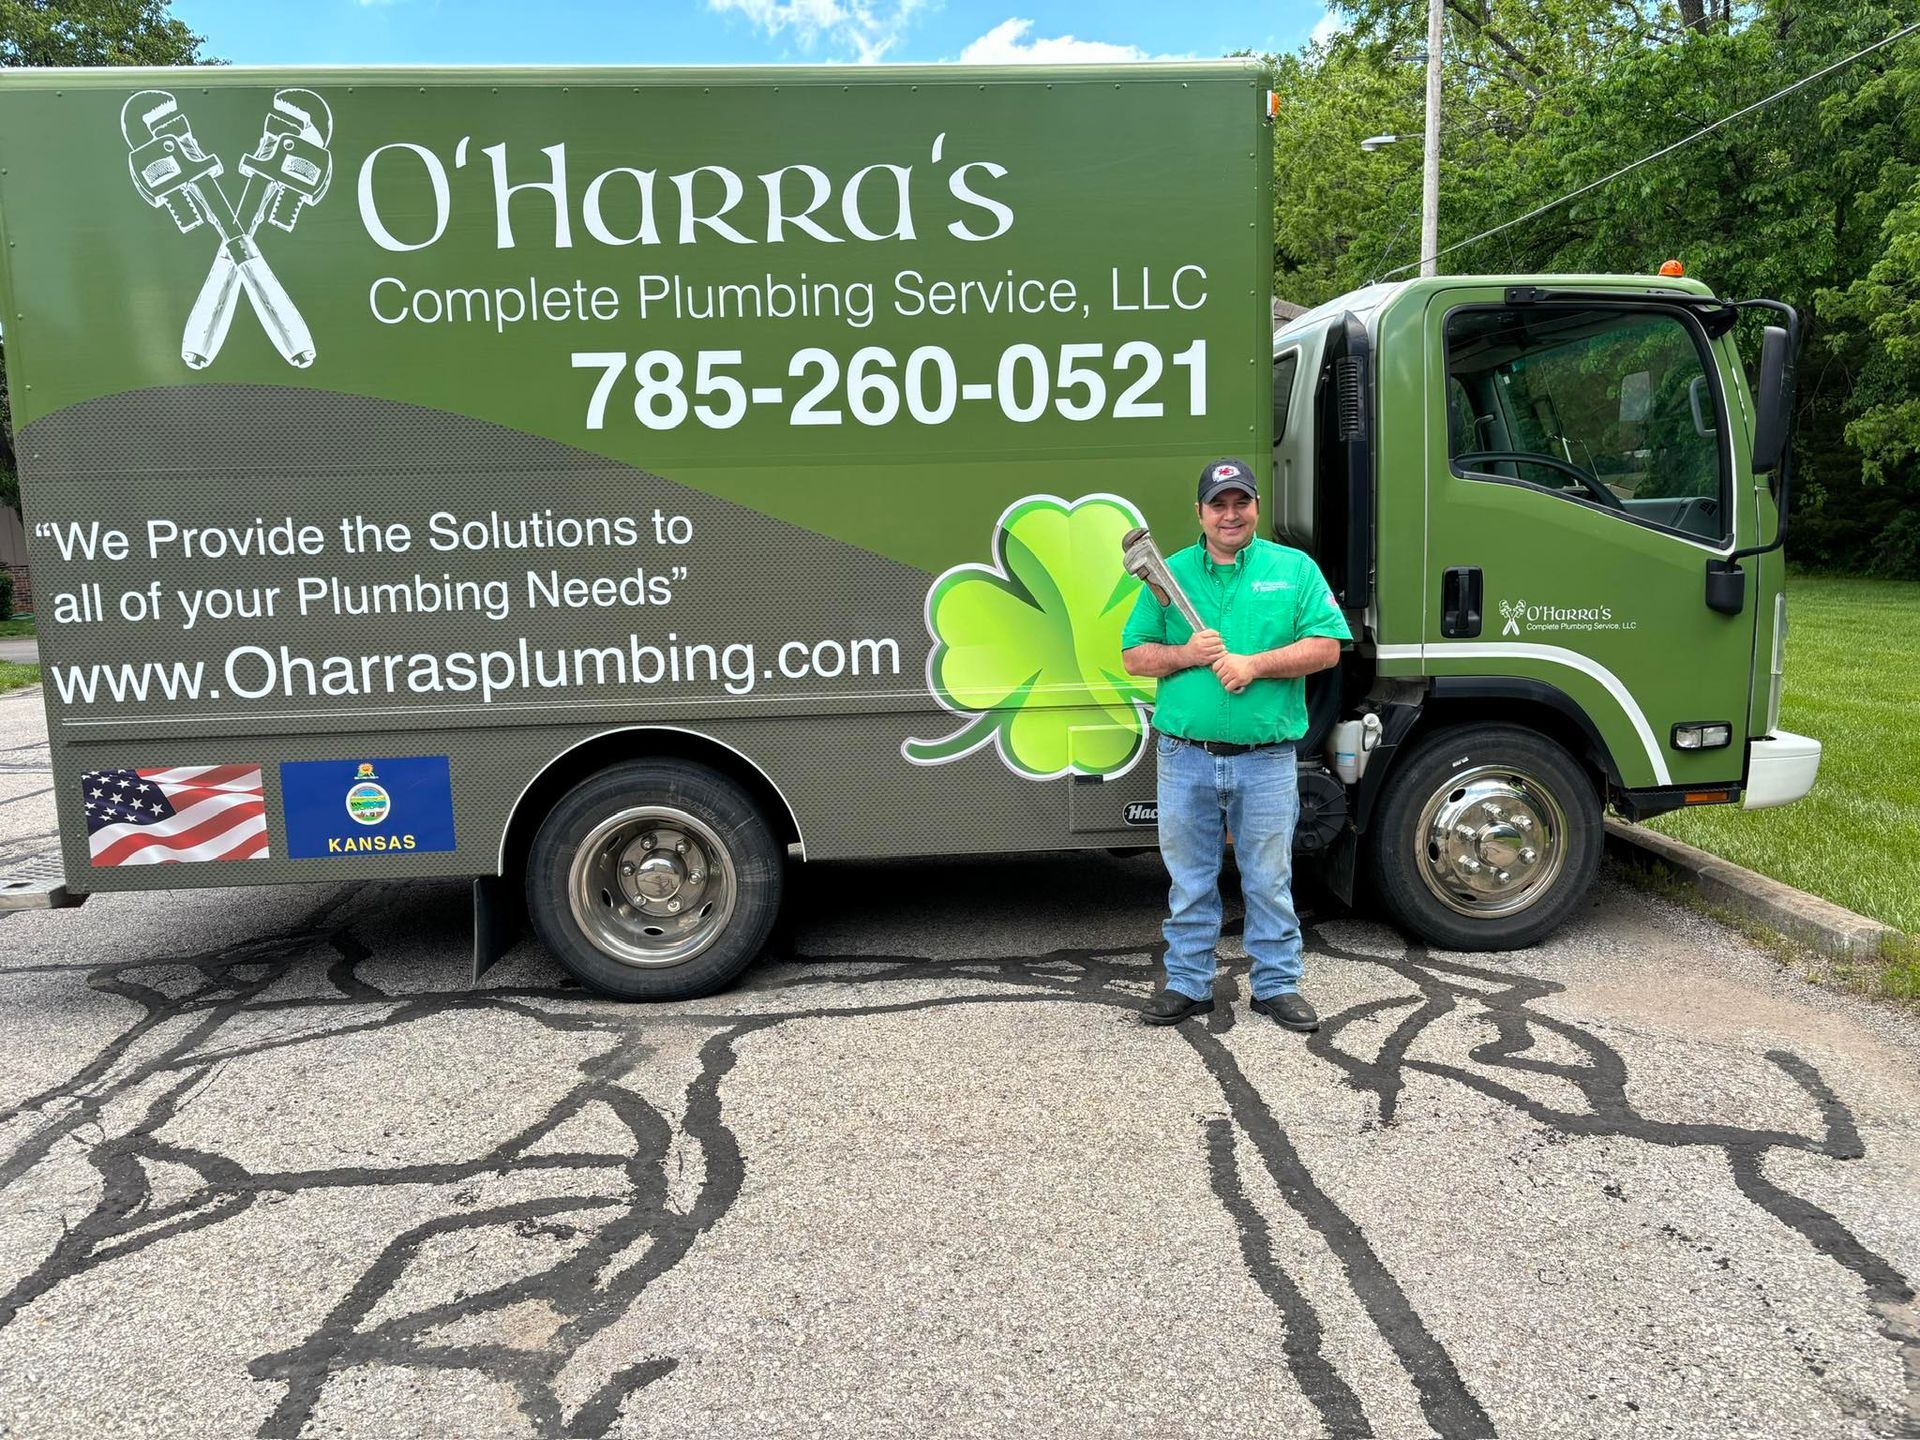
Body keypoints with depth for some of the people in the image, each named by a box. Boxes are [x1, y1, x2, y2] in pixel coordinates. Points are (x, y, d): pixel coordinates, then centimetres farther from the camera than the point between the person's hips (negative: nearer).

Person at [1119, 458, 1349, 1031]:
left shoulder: (1295, 568, 5)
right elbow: (1134, 656, 7)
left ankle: (1277, 984, 22)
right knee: (1190, 880, 10)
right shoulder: (1169, 573, 8)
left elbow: (1326, 647, -3)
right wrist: (1185, 654, -11)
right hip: (1185, 757, 1)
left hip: (1266, 758, -1)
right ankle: (1188, 983, 23)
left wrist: (1254, 664, -14)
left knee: (1269, 880, 8)